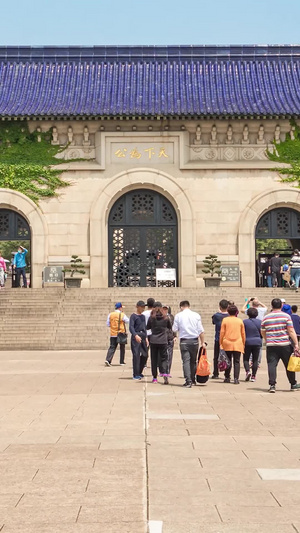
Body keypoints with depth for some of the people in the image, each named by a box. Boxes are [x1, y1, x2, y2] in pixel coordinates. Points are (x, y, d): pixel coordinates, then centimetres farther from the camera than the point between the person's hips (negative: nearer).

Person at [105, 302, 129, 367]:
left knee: (112, 347, 2)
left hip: (113, 334, 3)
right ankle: (122, 362, 17)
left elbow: (108, 324, 4)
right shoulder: (122, 315, -10)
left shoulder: (110, 315, 0)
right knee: (122, 348, 12)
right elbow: (128, 321, 4)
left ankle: (108, 360, -16)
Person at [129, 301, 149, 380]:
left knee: (145, 355, 6)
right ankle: (136, 375, -7)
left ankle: (139, 372, 21)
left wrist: (146, 338, 19)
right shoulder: (133, 316, -5)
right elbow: (131, 327, -15)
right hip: (136, 336, -7)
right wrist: (135, 335, -30)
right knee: (136, 355, -10)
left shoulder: (143, 316, 18)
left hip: (143, 336, 7)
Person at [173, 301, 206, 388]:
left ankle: (188, 381, -14)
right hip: (194, 341, 2)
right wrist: (203, 342, 7)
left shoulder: (178, 316, 0)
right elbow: (201, 330, 2)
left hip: (184, 341, -2)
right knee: (193, 361, 15)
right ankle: (193, 380, 24)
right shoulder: (196, 315, 3)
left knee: (186, 361, -4)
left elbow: (174, 330, 1)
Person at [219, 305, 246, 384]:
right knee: (236, 362, 0)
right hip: (238, 344, 0)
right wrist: (243, 344, 20)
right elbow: (243, 333, 10)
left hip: (227, 343, 0)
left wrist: (221, 343, 7)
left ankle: (227, 378, 11)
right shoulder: (240, 321, 5)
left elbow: (222, 332, 0)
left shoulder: (225, 320, 1)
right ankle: (236, 379, -7)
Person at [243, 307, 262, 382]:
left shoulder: (245, 322, -7)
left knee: (246, 359, 8)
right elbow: (262, 333, 5)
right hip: (257, 342, 2)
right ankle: (253, 376, 5)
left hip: (247, 342, -2)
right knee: (255, 360, 8)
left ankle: (247, 371, -15)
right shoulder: (259, 322, -1)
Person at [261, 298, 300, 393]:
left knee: (272, 365, 0)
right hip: (285, 345, -1)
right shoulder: (286, 316, -3)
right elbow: (291, 331, -8)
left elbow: (263, 332, 15)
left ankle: (272, 385, -10)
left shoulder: (266, 318, 6)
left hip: (271, 346, 1)